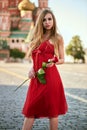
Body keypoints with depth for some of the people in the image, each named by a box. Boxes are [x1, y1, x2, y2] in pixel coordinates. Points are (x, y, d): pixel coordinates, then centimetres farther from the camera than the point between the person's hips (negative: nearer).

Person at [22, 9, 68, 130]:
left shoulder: (58, 38, 4)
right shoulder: (37, 38, 16)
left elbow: (62, 59, 4)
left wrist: (53, 62, -16)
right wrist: (32, 69, 2)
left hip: (51, 77, -4)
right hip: (36, 77, 4)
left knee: (52, 110, 2)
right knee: (30, 109, 5)